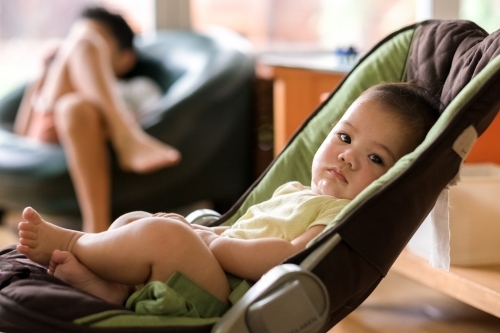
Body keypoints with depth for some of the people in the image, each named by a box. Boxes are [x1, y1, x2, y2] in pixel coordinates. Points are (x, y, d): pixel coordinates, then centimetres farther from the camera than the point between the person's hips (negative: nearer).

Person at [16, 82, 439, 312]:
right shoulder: (292, 192, 22)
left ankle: (69, 242, -3)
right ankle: (115, 289, -12)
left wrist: (213, 244, -19)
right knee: (133, 219, 20)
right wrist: (195, 230, 11)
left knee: (163, 233, -29)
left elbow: (290, 259, -24)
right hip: (210, 269, 11)